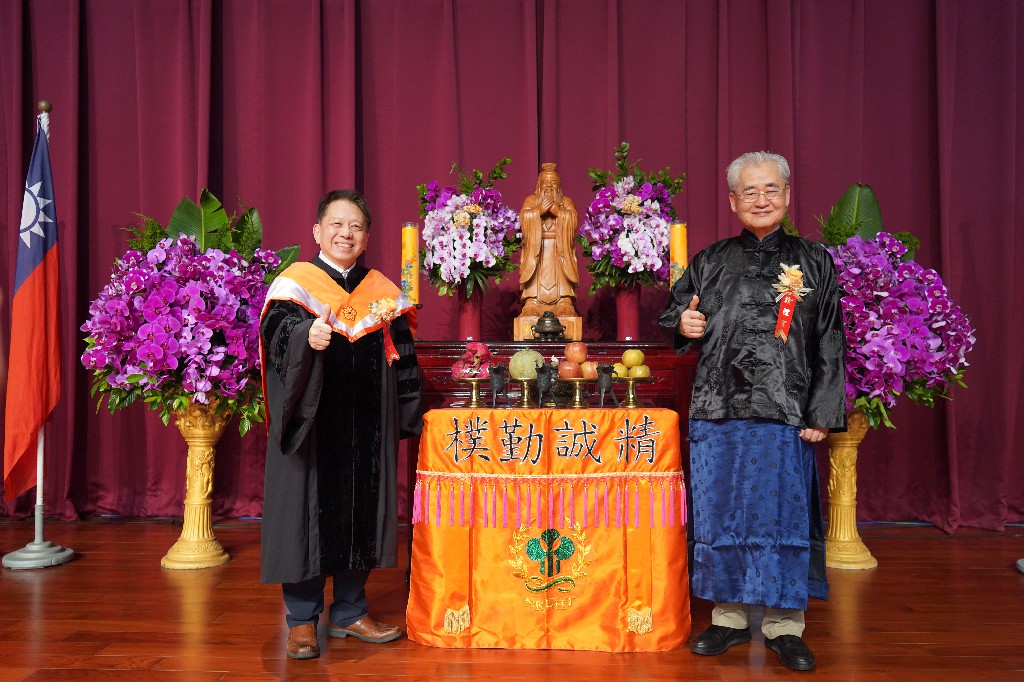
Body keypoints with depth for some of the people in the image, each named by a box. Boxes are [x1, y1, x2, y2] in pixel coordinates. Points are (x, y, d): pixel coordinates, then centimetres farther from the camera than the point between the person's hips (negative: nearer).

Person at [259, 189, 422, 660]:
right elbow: (276, 336, -15)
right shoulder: (294, 283, -1)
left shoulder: (382, 292, 9)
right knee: (308, 513, 1)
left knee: (359, 513, 10)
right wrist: (307, 336, -36)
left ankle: (349, 612, 25)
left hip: (366, 428, 4)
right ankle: (302, 620, 16)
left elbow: (401, 359, 11)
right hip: (311, 425, -3)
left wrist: (408, 414, 7)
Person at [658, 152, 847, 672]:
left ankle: (784, 625, 17)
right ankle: (730, 617, 22)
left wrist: (822, 414, -5)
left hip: (784, 413, -2)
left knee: (781, 513, 2)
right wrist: (682, 322, -5)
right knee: (721, 512, 7)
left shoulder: (814, 263, 5)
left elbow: (829, 345, 2)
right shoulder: (710, 261, 9)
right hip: (717, 410, 2)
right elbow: (673, 309, 20)